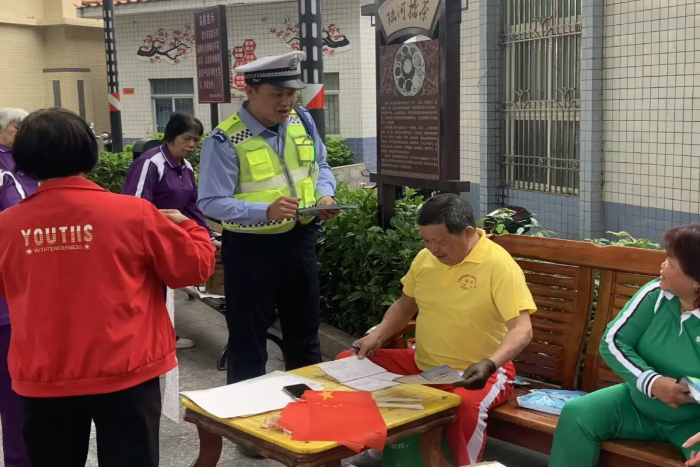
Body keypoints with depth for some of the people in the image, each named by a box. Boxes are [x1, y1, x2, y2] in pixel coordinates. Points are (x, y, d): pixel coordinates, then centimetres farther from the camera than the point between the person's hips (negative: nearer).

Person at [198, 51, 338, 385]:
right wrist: (266, 211, -34)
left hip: (299, 239, 6)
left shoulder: (302, 121, -1)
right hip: (250, 247, -6)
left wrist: (325, 195, -10)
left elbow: (319, 166, 12)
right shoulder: (225, 141, -19)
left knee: (304, 327, 21)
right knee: (248, 336, 7)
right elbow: (211, 203, -21)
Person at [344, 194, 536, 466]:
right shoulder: (425, 258, 2)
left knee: (465, 404, -40)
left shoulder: (499, 265, -17)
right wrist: (376, 336, 0)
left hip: (476, 372, -6)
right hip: (423, 364, 7)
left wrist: (490, 364, -39)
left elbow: (522, 329, -23)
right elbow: (405, 305, 17)